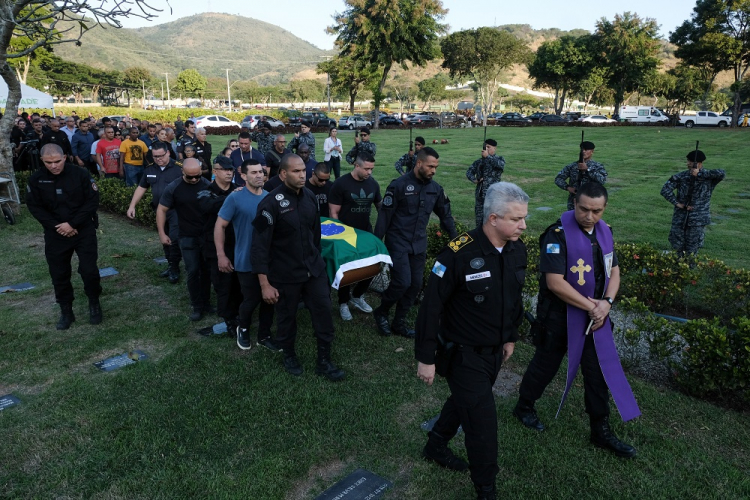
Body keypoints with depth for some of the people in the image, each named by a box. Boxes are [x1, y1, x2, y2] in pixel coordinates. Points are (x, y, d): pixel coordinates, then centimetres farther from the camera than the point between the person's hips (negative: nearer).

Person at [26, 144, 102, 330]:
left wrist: (72, 224, -16)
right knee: (59, 274, 8)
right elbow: (35, 207, 0)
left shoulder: (80, 174, -10)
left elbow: (92, 201, -10)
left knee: (89, 270, -4)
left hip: (84, 230, -2)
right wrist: (56, 226, -12)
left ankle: (94, 303, 19)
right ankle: (66, 311, 22)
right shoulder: (36, 179, -2)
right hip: (55, 233, 3)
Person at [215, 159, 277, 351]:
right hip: (247, 261, -4)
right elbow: (220, 226, -8)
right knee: (251, 300, 4)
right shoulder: (235, 198, -10)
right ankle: (242, 329, 34)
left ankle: (264, 335, 29)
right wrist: (221, 255, -12)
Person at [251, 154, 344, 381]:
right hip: (285, 274, -4)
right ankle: (289, 356, 38)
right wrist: (265, 284, -18)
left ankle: (324, 361, 22)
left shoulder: (309, 196, 1)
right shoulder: (271, 203, -17)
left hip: (314, 269, 5)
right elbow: (260, 245, -17)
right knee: (287, 316, 13)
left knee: (324, 310, 5)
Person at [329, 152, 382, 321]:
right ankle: (343, 303, 23)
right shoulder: (341, 183, -14)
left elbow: (380, 206, 13)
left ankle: (357, 296, 29)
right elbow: (334, 212, -12)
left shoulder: (373, 184, -1)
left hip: (366, 232, 5)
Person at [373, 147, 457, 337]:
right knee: (402, 282, -12)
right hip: (398, 243, -6)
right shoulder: (399, 185, -12)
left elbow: (445, 215, 15)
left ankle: (399, 323, 23)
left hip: (419, 244, 6)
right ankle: (381, 313, 15)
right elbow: (384, 215, -11)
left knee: (415, 284, 7)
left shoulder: (435, 188, 3)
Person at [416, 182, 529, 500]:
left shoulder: (517, 250, -5)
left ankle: (435, 447, 51)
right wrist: (426, 358, -17)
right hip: (464, 355, -7)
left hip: (495, 352, 7)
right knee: (483, 425, 1)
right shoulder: (459, 254, -27)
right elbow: (431, 306, -21)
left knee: (465, 401, 26)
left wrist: (511, 337, 18)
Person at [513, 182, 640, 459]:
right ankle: (524, 407, 37)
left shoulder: (604, 231, 2)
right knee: (545, 365, 13)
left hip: (595, 317, 6)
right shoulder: (559, 234, -21)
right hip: (559, 317, -6)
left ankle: (601, 431, 28)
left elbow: (613, 270, 8)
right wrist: (591, 306, -19)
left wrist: (606, 302, -10)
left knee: (599, 373, 11)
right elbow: (554, 282, -25)